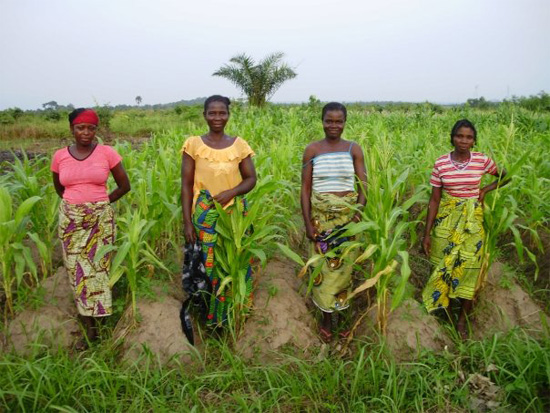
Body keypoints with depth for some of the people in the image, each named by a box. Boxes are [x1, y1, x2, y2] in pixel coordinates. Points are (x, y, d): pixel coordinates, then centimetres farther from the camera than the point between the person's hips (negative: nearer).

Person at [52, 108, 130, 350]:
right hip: (70, 219, 3)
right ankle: (90, 326, 17)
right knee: (77, 270, 5)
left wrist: (100, 202, 6)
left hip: (100, 218, -2)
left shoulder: (107, 153, -7)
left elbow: (124, 185, 2)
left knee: (97, 268, 3)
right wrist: (75, 202, 7)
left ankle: (92, 324, 17)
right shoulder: (60, 156, 1)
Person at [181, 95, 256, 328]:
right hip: (204, 217, -1)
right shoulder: (193, 144, -2)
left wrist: (231, 192, -15)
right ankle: (210, 315, 21)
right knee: (208, 265, 3)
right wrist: (187, 221, -6)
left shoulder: (239, 144, 1)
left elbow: (251, 179, 5)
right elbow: (186, 185, -1)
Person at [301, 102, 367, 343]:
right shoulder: (312, 150, -1)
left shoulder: (354, 149, 1)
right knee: (323, 266, 6)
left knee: (344, 266, 8)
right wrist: (307, 222, -7)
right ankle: (326, 318, 24)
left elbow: (363, 184, -2)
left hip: (347, 216, 1)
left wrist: (359, 208, -20)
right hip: (320, 216, 0)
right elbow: (305, 188, -2)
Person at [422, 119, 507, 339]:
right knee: (443, 265, 7)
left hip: (472, 221, 0)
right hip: (445, 220, 0)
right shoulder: (440, 163, -6)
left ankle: (462, 319, 17)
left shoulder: (482, 160, -5)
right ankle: (440, 306, 28)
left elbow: (505, 176, 14)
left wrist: (485, 190, -4)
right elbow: (434, 199, -4)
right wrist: (427, 233, -5)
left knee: (467, 268, 3)